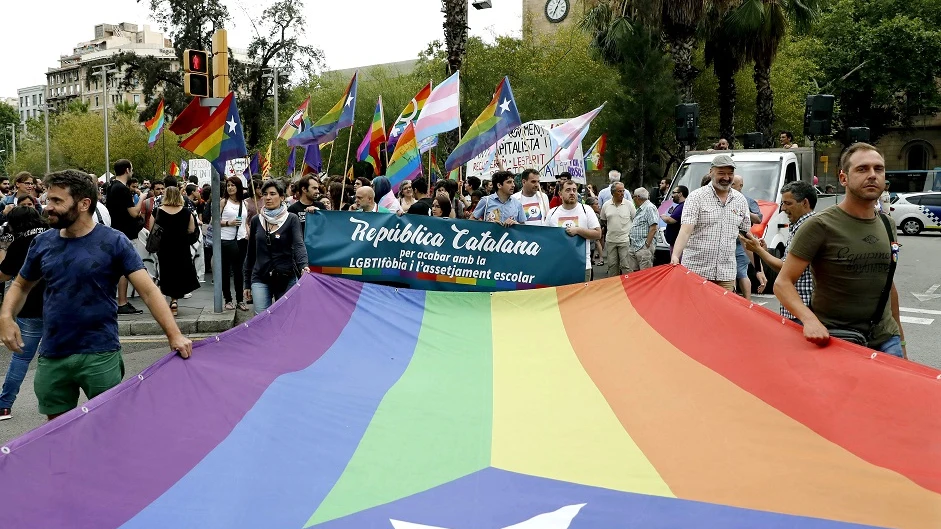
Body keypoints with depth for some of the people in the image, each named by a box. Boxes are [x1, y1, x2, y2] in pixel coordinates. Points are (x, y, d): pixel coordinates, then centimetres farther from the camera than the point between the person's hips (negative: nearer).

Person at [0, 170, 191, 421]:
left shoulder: (114, 242, -9)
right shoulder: (43, 243, 4)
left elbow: (148, 290, -13)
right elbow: (21, 285, 19)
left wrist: (174, 334, -23)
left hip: (101, 355, -4)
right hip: (52, 357, 4)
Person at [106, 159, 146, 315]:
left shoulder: (112, 187, 12)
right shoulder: (123, 189, -18)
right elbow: (134, 213, -20)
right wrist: (142, 198, -5)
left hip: (117, 230, 10)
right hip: (124, 233, -10)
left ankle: (124, 301, 18)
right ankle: (122, 304, -3)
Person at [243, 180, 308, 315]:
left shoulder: (292, 219, -2)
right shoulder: (256, 221, 7)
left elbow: (299, 245, -17)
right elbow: (251, 253, 13)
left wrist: (303, 266, -36)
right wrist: (247, 283, 13)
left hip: (286, 278, -2)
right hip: (260, 279, 2)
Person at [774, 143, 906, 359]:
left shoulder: (888, 225, 8)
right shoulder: (820, 226, -12)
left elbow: (888, 283, 18)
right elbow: (783, 283, -14)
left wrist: (900, 340, 20)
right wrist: (809, 319, -31)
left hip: (886, 341, 5)